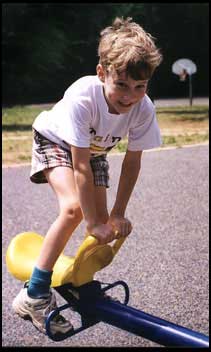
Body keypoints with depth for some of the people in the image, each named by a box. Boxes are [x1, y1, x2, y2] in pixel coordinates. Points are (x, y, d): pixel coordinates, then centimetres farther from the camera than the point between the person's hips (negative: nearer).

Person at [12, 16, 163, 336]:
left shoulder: (144, 109, -27)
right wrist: (92, 223, -33)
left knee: (103, 221, -3)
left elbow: (132, 161, -16)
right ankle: (34, 294, -14)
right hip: (55, 140, -5)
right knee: (74, 208, -27)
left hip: (95, 149, 5)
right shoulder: (82, 97, -40)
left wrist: (118, 214, -15)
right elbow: (80, 166, -37)